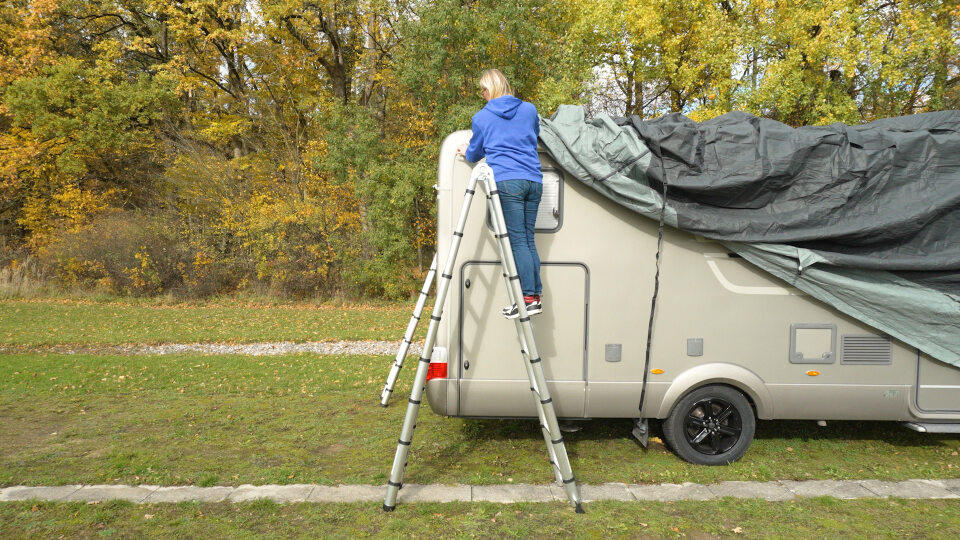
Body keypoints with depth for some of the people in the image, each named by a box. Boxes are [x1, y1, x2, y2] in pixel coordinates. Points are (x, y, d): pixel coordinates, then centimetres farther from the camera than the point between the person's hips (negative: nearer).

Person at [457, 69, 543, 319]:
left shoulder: (481, 117, 7)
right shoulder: (529, 110, 15)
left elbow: (475, 152, 19)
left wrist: (466, 152, 41)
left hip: (506, 181, -4)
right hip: (534, 181, 4)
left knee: (517, 241, -4)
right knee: (528, 239, 9)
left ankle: (529, 297, -8)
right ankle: (536, 295, 9)